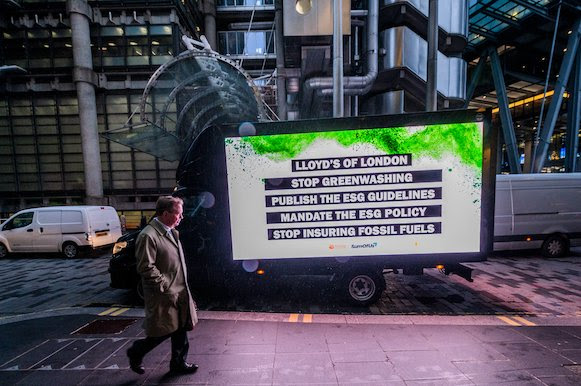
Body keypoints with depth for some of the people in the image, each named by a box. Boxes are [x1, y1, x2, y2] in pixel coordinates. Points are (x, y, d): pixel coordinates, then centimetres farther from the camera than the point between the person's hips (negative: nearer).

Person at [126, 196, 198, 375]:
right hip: (163, 296, -8)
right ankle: (135, 353, 35)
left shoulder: (171, 232, 9)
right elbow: (146, 268, -22)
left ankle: (178, 362, 34)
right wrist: (167, 289, -19)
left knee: (181, 329, 16)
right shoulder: (148, 236, -19)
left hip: (180, 293, 8)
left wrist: (183, 290, 16)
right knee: (163, 331, 8)